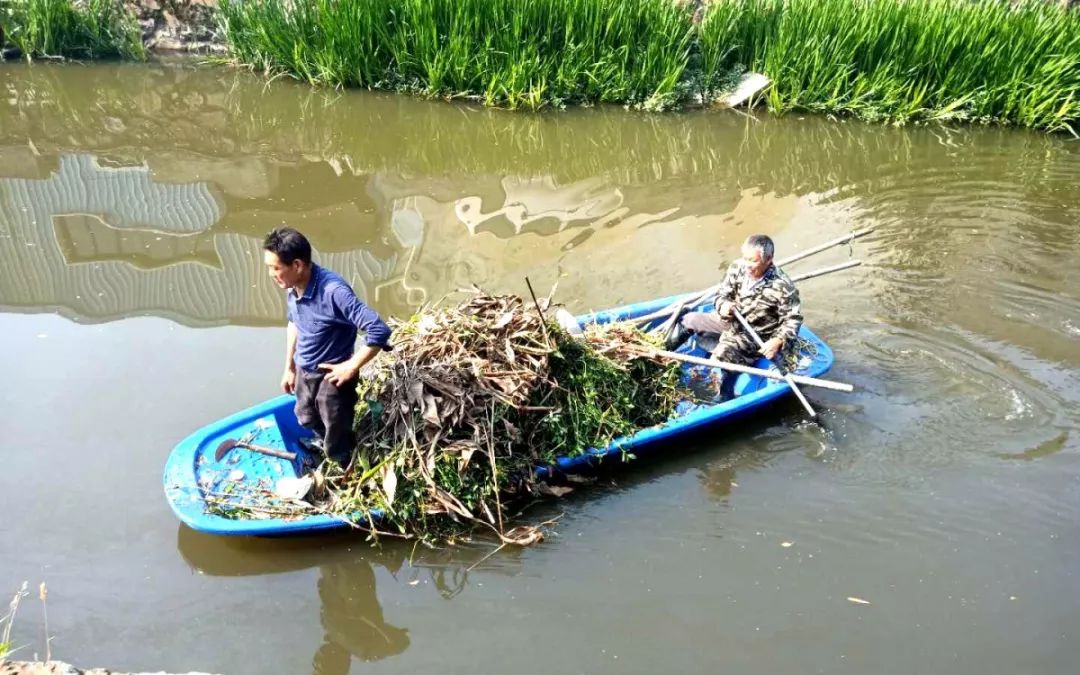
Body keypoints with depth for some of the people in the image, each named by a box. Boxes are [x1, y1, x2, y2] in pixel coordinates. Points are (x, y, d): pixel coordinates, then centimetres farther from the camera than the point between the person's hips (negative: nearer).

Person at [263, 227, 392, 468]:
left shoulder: (333, 291, -35)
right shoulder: (292, 286, -10)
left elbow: (380, 331, -37)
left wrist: (351, 367, -26)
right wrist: (289, 367, 14)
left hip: (331, 377, -7)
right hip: (303, 372, 8)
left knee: (337, 447, 10)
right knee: (307, 419, 32)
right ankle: (324, 442, 63)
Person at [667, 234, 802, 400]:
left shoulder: (782, 286, -28)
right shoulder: (737, 268, -15)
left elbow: (793, 318, -18)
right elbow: (722, 294, -1)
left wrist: (779, 340, -33)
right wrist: (723, 305, -25)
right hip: (730, 320, 7)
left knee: (723, 353, -30)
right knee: (689, 320, 4)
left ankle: (725, 397, -11)